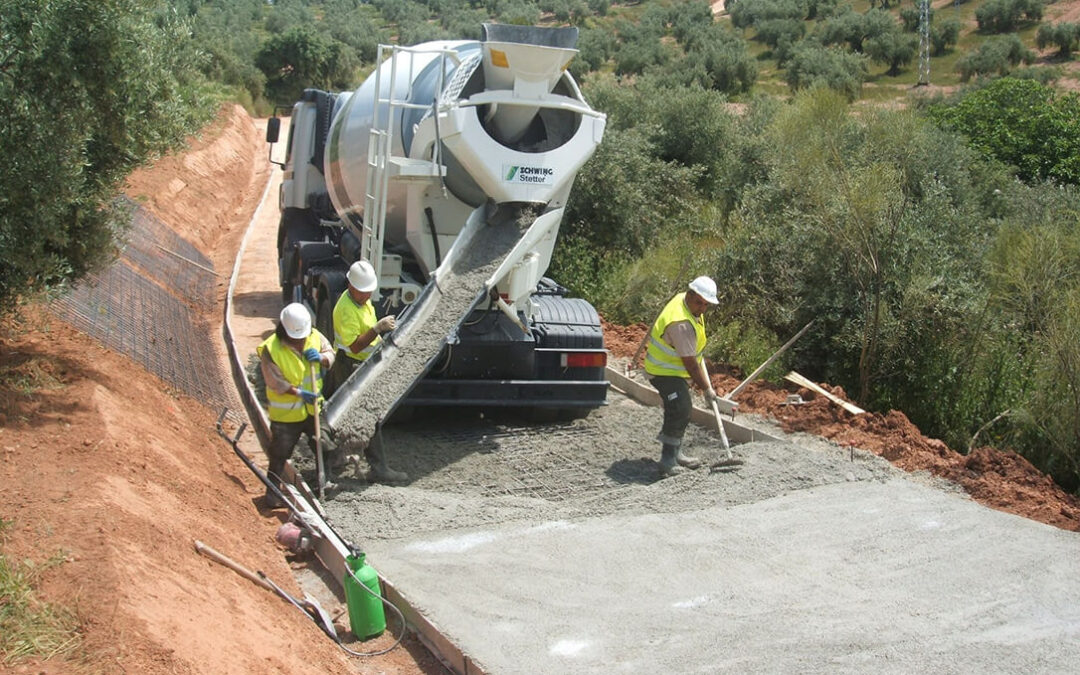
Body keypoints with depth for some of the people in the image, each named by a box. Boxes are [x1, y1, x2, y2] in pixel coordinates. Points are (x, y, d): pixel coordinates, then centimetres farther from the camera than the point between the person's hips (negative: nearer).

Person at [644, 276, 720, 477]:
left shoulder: (684, 299, -2)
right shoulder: (681, 323, -33)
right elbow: (690, 363, -27)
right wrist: (707, 389, -19)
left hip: (676, 369, 11)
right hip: (664, 372, -11)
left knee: (682, 411, 17)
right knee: (680, 410, -21)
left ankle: (675, 452, 30)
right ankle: (668, 459, -16)